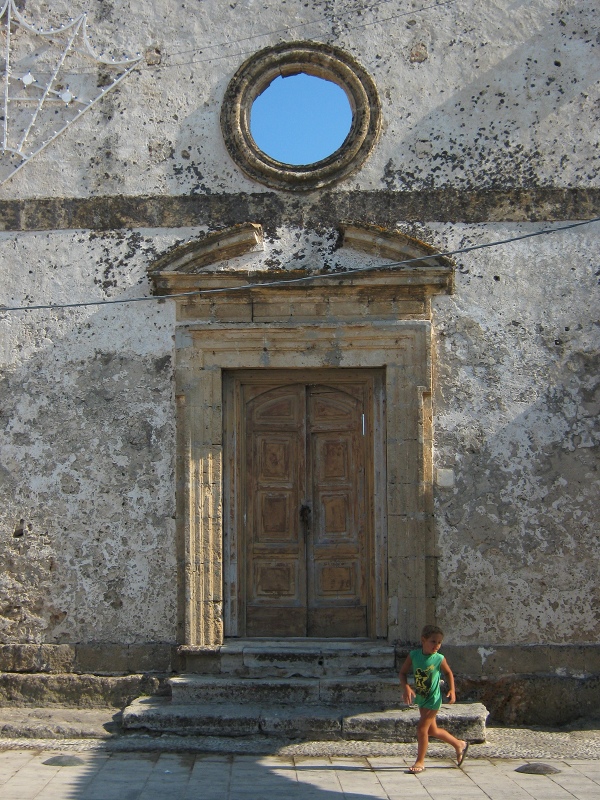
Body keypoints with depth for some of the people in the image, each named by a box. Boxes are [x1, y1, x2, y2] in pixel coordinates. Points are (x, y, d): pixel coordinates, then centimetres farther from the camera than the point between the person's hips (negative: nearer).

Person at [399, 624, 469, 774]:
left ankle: (420, 761, 10)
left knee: (422, 728, -7)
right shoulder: (413, 655, -13)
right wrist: (406, 688, -23)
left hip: (433, 699, -5)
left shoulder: (439, 659, -16)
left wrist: (452, 690, -9)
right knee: (432, 730, 17)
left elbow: (448, 673, 2)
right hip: (420, 698, 5)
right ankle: (459, 744, 39)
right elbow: (403, 673, -7)